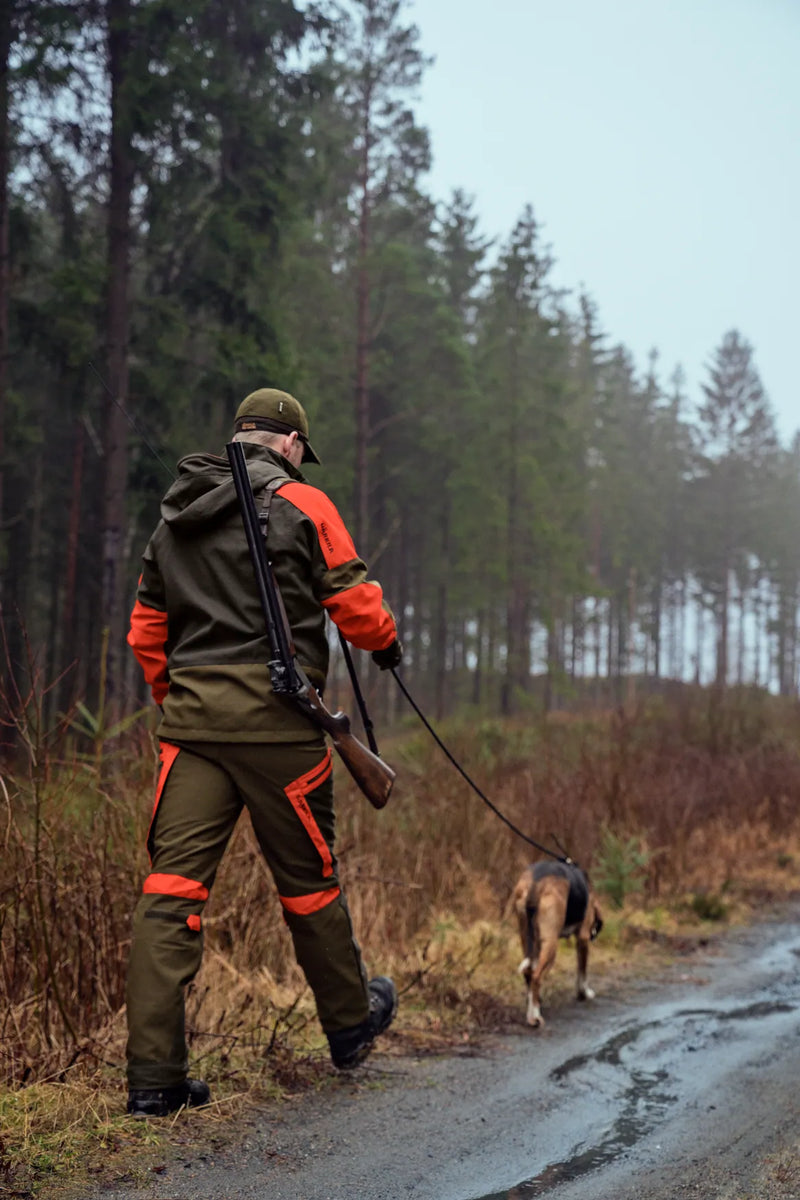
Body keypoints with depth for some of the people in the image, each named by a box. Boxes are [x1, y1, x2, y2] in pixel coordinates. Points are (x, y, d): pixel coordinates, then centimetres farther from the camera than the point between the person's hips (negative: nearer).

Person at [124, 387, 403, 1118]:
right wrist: (386, 645, 18)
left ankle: (154, 1077, -5)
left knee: (173, 882, -1)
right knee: (308, 876, 11)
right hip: (273, 716, -5)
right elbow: (355, 604, -3)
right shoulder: (301, 504, -2)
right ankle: (351, 1023, 32)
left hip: (190, 718, 5)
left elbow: (146, 630, 18)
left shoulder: (175, 515, 16)